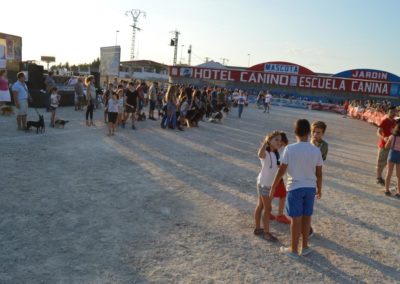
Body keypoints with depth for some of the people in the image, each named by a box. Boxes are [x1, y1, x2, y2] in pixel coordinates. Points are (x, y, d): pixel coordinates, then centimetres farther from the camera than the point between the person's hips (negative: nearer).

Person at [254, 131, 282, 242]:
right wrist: (265, 142, -63)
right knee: (267, 208, -1)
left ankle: (257, 228, 31)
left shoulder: (274, 153, 4)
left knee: (260, 206, 18)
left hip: (270, 184, 9)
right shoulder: (265, 153, -24)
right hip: (264, 184, -9)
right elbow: (260, 155, -51)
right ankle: (266, 233, 11)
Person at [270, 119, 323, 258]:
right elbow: (319, 173, 2)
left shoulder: (289, 149, -14)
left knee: (296, 219, 5)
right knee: (306, 217, 16)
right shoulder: (316, 150, -5)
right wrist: (319, 189, 17)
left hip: (295, 187, -3)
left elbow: (281, 170, -10)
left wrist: (273, 187, 1)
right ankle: (305, 247, 28)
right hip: (310, 187, 3)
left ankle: (293, 250, 17)